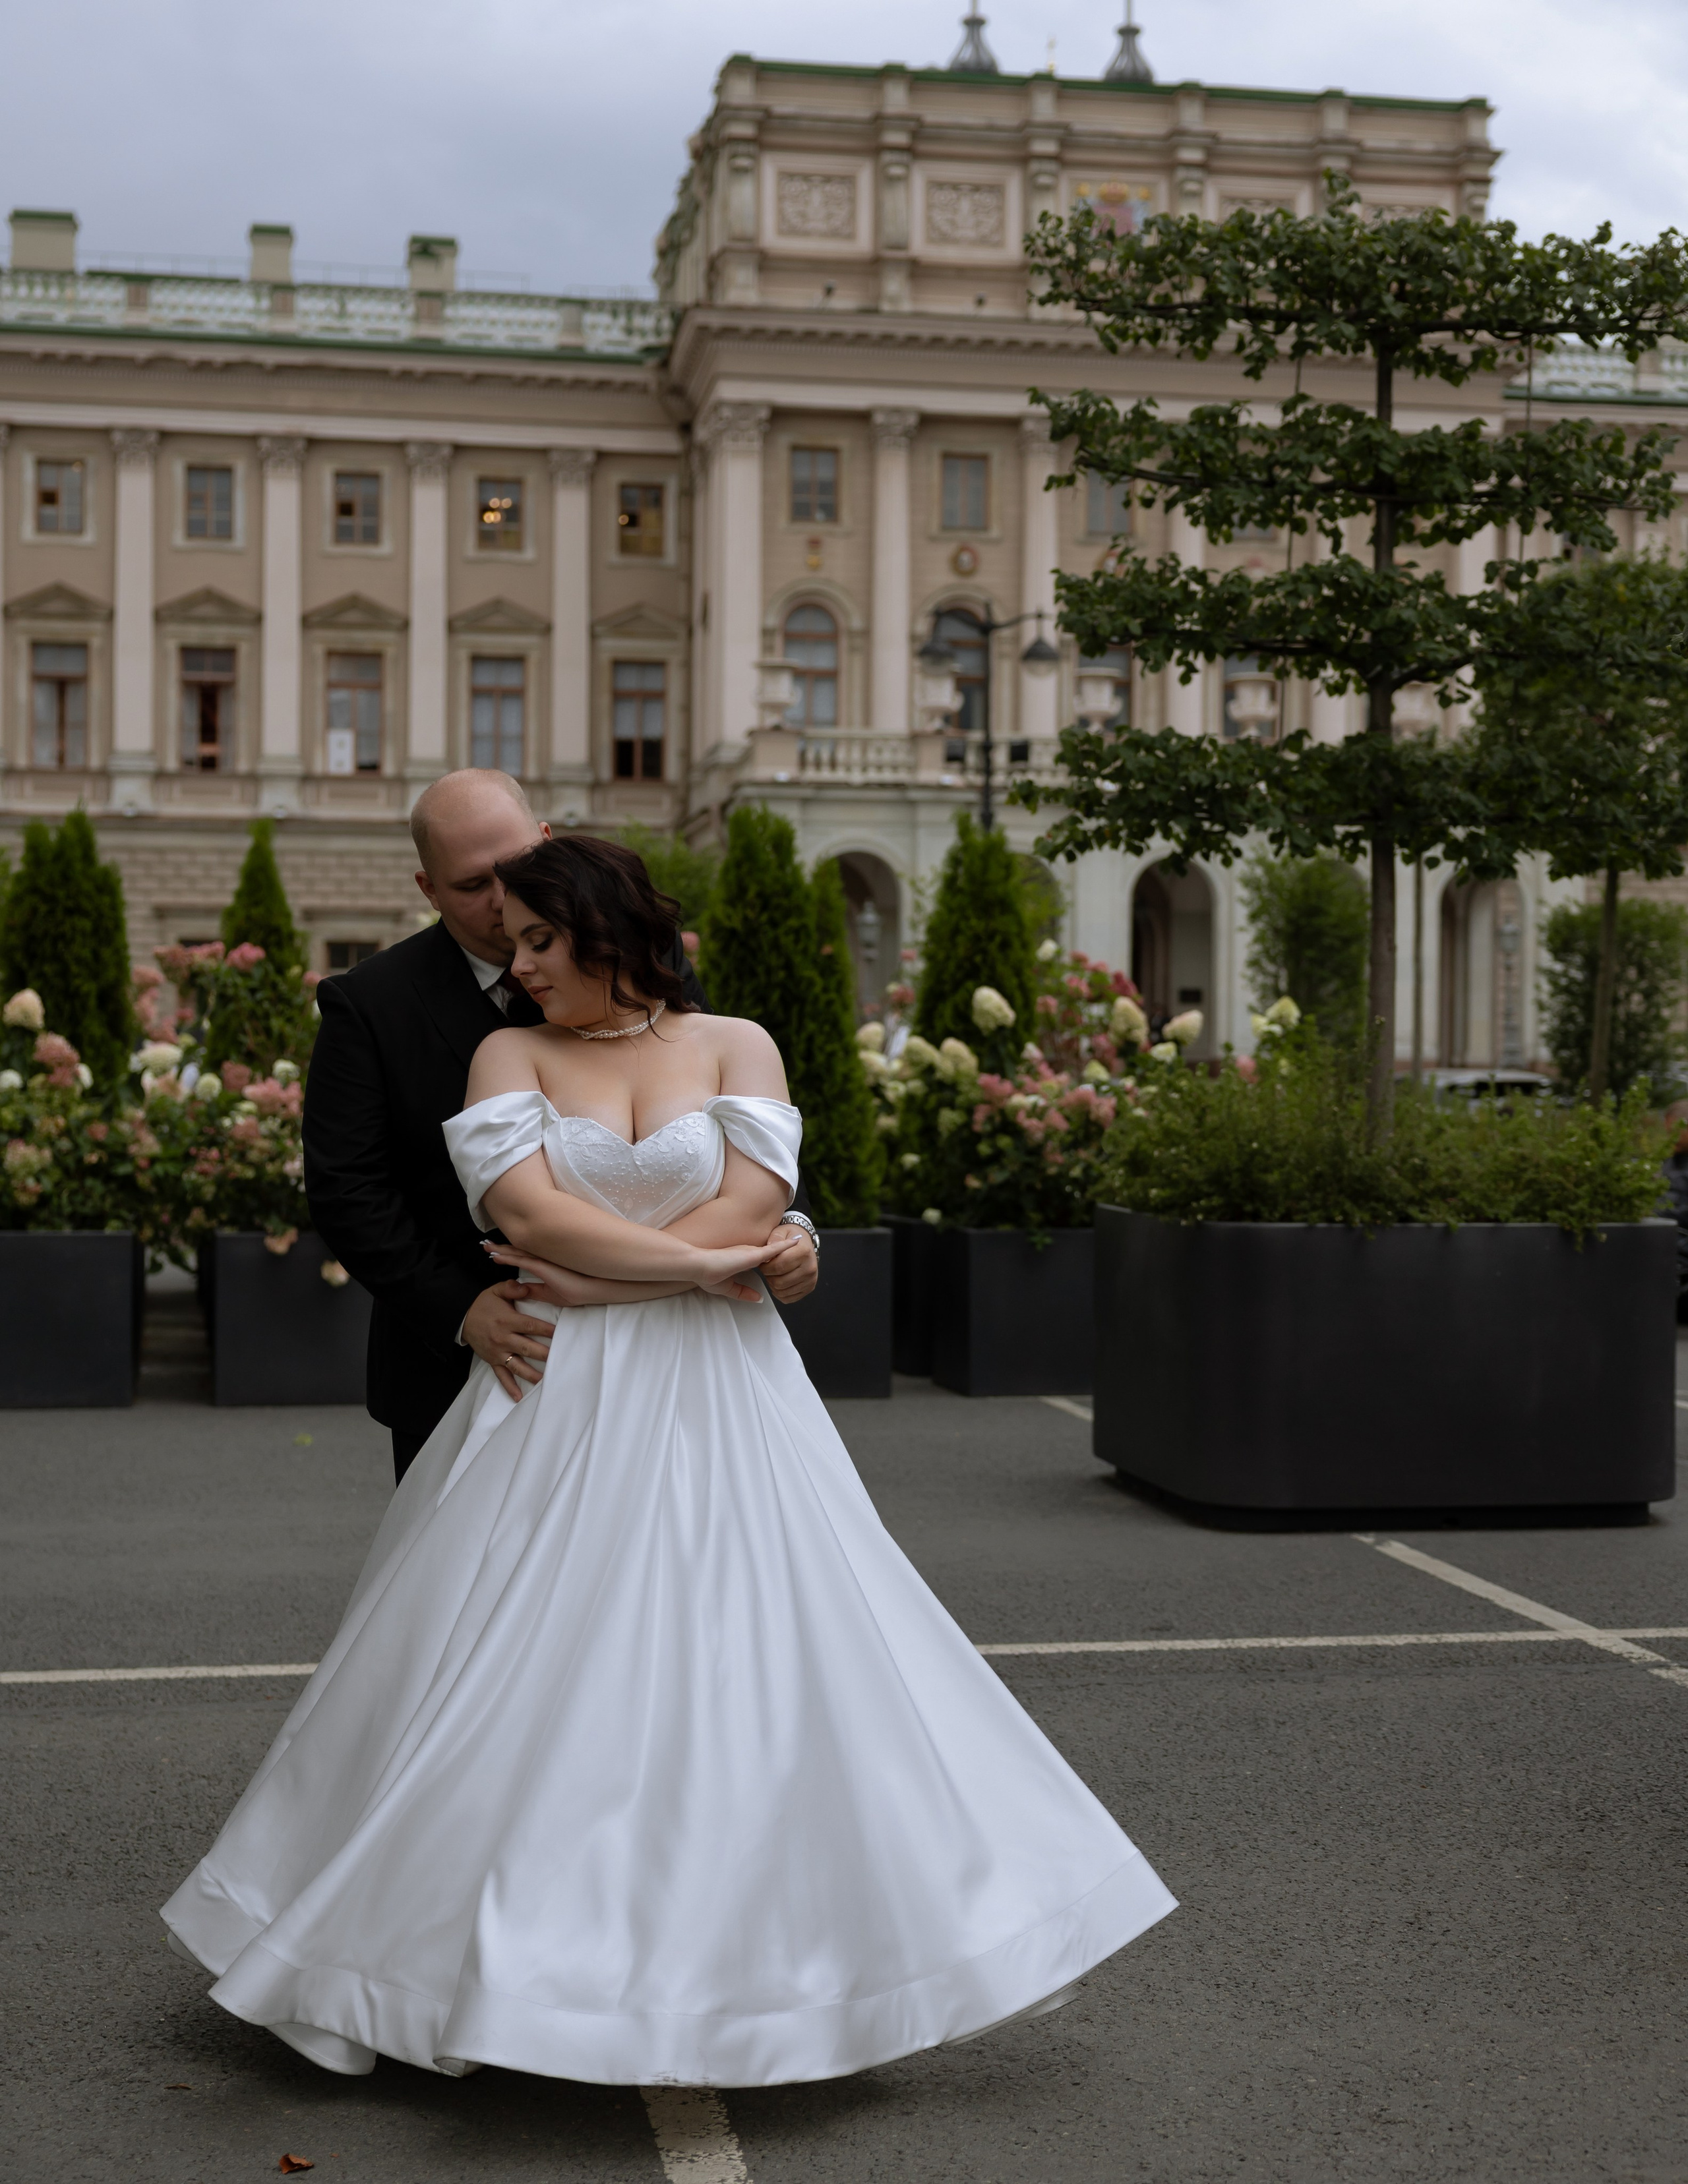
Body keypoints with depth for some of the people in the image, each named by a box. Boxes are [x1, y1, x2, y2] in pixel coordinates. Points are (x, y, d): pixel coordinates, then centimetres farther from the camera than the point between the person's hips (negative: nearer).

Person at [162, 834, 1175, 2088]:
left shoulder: (734, 1045, 5)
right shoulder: (513, 1055, 6)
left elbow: (752, 1209, -8)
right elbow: (525, 1205, -10)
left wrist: (590, 1281, -12)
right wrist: (695, 1263, -11)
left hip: (720, 1402, -1)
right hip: (562, 1407, 1)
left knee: (745, 1664, -1)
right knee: (537, 1675, 2)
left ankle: (755, 1956, 14)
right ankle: (546, 1970, 16)